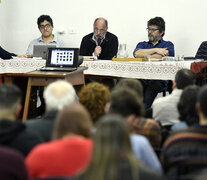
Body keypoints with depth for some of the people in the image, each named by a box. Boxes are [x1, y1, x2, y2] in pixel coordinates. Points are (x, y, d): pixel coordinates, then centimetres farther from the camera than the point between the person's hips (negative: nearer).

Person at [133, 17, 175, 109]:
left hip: (159, 80, -2)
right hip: (141, 78, 2)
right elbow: (136, 53, 4)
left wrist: (144, 55, 8)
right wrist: (155, 50, -1)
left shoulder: (168, 45, 18)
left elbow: (161, 57, -3)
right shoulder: (142, 44, 29)